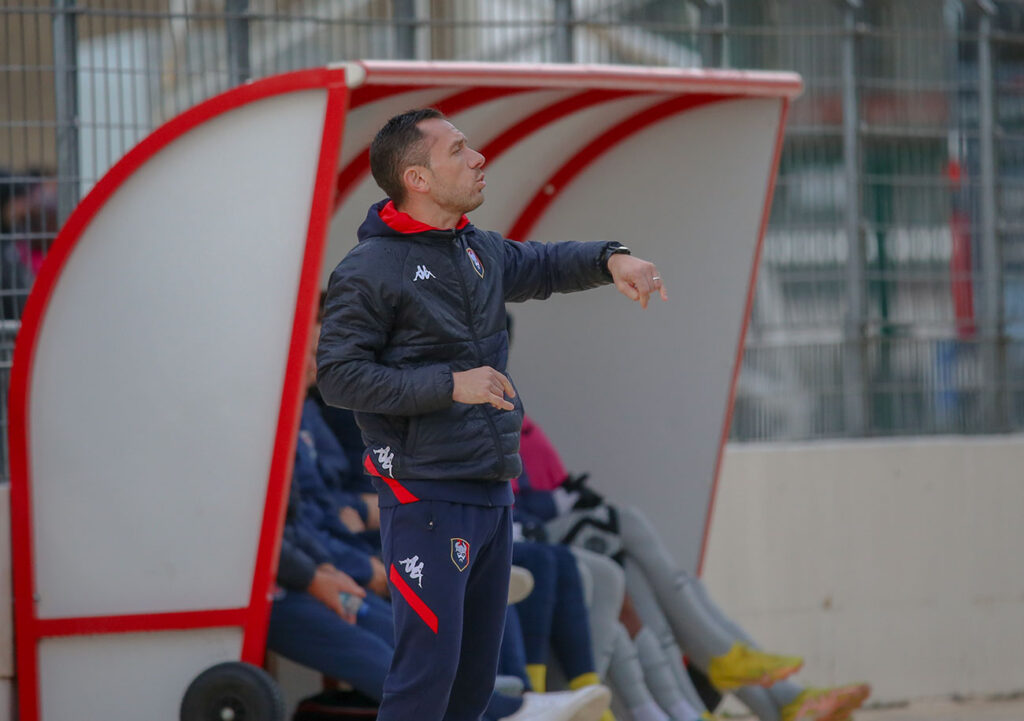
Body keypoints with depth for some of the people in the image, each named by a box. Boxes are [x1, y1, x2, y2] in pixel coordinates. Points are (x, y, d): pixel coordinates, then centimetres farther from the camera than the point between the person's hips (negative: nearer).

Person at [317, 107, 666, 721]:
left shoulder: (478, 250, 12)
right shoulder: (370, 271, -11)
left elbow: (540, 265, 30)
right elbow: (338, 375, -15)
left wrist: (610, 261, 10)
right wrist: (449, 386, -20)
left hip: (494, 492, 8)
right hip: (426, 501, -8)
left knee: (478, 667, 12)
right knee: (429, 665, -12)